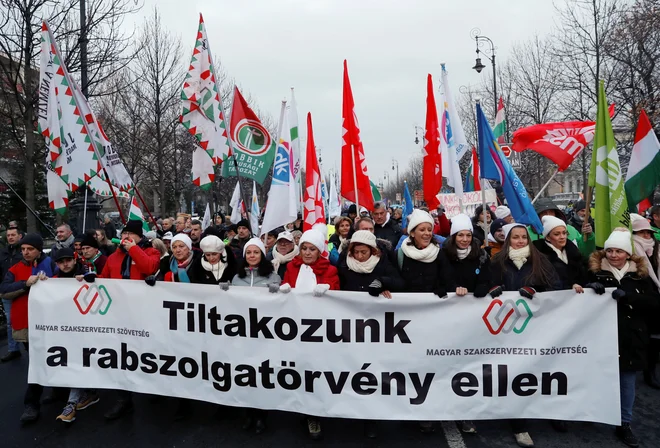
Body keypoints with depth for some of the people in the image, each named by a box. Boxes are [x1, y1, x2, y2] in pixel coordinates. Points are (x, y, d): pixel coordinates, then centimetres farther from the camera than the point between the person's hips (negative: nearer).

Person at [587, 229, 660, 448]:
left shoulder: (639, 274, 2)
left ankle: (624, 424, 27)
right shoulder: (595, 270, -2)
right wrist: (590, 287, -25)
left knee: (627, 381, 12)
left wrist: (627, 296, -22)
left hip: (630, 337, 2)